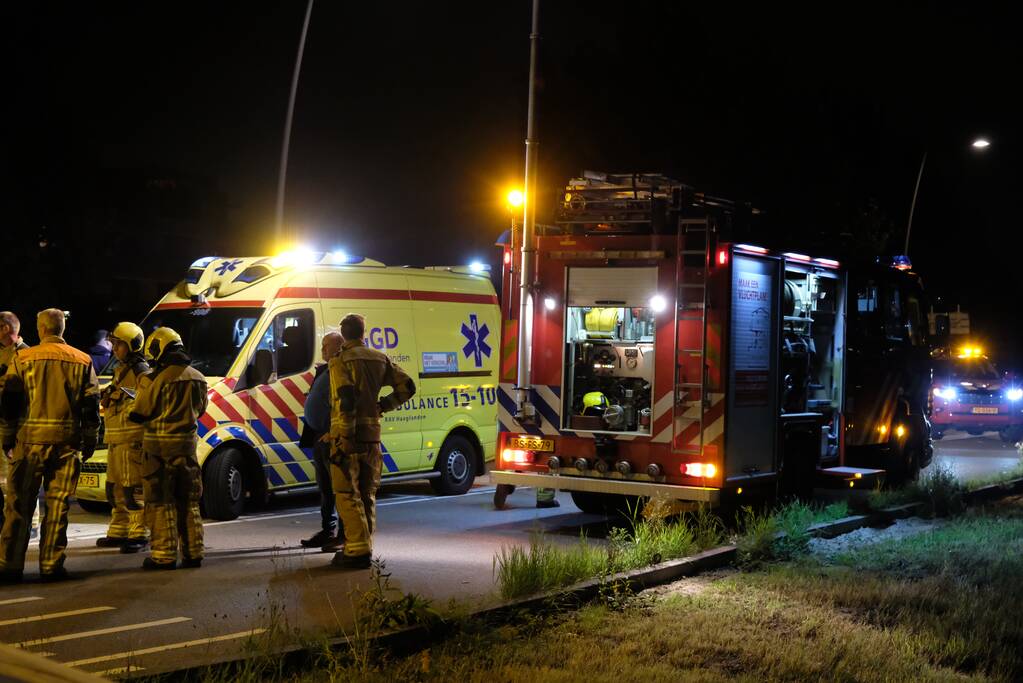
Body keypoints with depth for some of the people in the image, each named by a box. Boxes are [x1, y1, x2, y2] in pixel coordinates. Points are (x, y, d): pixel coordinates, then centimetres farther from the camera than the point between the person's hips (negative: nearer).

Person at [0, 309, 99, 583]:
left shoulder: (23, 358, 1)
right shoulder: (82, 361, 6)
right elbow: (91, 405, 6)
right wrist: (90, 441, 12)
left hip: (30, 438, -1)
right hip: (67, 441, 1)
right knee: (57, 504, 4)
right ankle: (51, 565, 4)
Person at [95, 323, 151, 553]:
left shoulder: (141, 371, -9)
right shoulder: (120, 369, 21)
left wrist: (128, 394, -28)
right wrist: (107, 399, 13)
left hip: (132, 438, -10)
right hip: (115, 438, 10)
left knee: (133, 488, -11)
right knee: (115, 487, 14)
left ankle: (138, 534, -8)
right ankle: (118, 532, 21)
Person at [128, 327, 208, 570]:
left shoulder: (157, 378, -14)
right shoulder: (198, 378, 7)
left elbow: (139, 414, -10)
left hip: (159, 446, -6)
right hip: (187, 444, 6)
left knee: (161, 502, 1)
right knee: (188, 502, 14)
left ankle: (164, 555, 1)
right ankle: (193, 552, 17)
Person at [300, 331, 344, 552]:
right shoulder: (322, 371, 18)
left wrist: (333, 434, -24)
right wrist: (312, 434, 18)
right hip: (320, 438, 10)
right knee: (325, 489, 16)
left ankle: (345, 535, 0)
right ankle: (328, 532, 26)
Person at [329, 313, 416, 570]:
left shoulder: (340, 361, -8)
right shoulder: (380, 359, 11)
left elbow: (345, 400, -20)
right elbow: (407, 387, 9)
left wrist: (344, 440, -19)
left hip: (349, 436, -6)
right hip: (372, 436, 6)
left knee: (347, 495, -4)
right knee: (367, 495, 14)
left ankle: (358, 551, -9)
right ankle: (362, 547, 19)